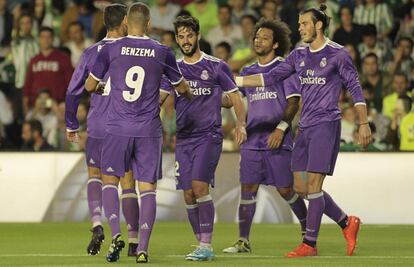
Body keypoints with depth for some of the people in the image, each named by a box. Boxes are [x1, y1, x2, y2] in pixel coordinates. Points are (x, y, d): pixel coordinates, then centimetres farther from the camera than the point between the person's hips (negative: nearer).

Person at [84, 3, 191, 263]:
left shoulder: (110, 49, -2)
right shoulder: (162, 52, 2)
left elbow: (90, 86, 7)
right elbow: (182, 87, 16)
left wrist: (98, 89, 32)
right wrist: (189, 94, 40)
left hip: (118, 128, -1)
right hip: (149, 131, 1)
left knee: (110, 179, 14)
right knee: (148, 188, 4)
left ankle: (116, 234, -5)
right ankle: (143, 248, -4)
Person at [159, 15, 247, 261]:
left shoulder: (217, 66, 1)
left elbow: (236, 98, 4)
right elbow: (158, 99, 9)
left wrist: (241, 124, -11)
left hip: (209, 136, -4)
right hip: (183, 138, 4)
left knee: (200, 186, -19)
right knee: (189, 195, 1)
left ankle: (206, 246, -16)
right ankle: (202, 245, 12)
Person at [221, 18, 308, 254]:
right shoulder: (248, 72, 15)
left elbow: (294, 102, -7)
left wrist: (281, 128, -17)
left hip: (278, 141, -5)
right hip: (252, 141, 5)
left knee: (286, 190, -1)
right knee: (248, 189, -1)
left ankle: (307, 229, 20)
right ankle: (243, 241, 1)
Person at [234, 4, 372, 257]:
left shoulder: (338, 54, -5)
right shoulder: (299, 55, 12)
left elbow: (355, 88, -4)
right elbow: (270, 78, 15)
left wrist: (364, 123, -8)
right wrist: (233, 80, 10)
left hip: (326, 125, -7)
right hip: (305, 127, 7)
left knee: (313, 184, -10)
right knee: (301, 186, 5)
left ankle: (310, 244, -4)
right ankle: (347, 223, 19)